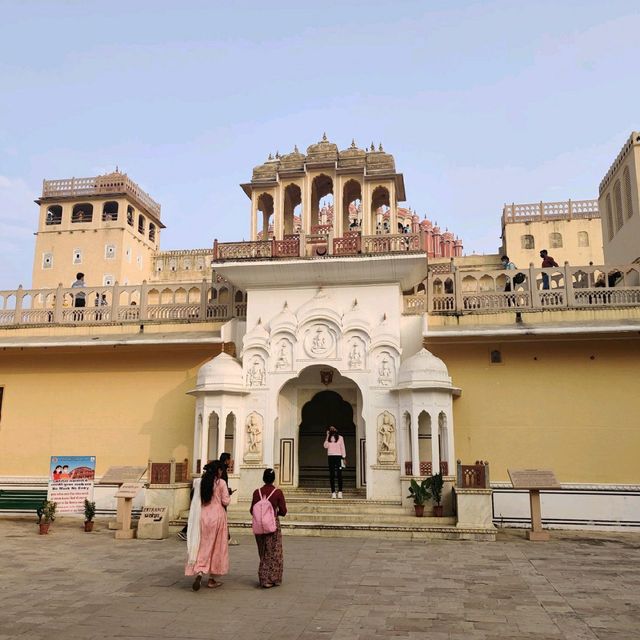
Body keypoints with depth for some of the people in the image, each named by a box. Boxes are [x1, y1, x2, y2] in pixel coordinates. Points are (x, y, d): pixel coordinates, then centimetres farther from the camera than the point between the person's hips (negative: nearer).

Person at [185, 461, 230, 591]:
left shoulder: (200, 482, 2)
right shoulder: (221, 483, -10)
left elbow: (197, 501, 6)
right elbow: (225, 501, -10)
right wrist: (228, 497, 10)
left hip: (203, 516, 3)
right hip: (217, 515, -3)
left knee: (203, 546, 9)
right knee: (216, 547, 9)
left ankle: (199, 573, -13)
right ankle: (211, 579, 14)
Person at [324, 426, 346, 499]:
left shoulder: (340, 437, 8)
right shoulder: (328, 438, 12)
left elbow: (342, 448, 8)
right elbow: (325, 446, -4)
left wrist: (344, 458, 2)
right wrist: (327, 436, -3)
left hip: (338, 456, -2)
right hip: (330, 457, 2)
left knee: (339, 474, -8)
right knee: (331, 475, -1)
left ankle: (340, 492, -7)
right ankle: (333, 492, 1)